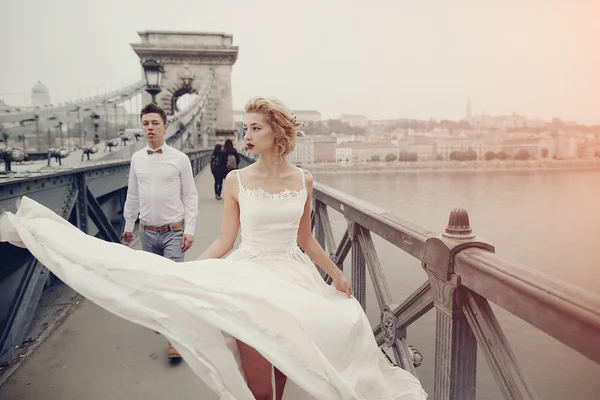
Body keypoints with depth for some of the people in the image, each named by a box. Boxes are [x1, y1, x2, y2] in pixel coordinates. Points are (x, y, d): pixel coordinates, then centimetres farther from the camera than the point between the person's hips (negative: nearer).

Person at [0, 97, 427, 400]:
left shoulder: (303, 179, 1)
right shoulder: (236, 181, -4)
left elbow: (305, 240, 9)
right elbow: (224, 242, -2)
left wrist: (337, 275, 13)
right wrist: (183, 272, -10)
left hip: (294, 280, 3)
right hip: (249, 280, -2)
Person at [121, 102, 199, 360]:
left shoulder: (180, 159, -7)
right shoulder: (137, 159, 3)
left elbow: (190, 196, -6)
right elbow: (132, 195, 11)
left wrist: (189, 230, -10)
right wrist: (128, 225, 14)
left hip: (174, 231, -4)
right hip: (147, 232, 4)